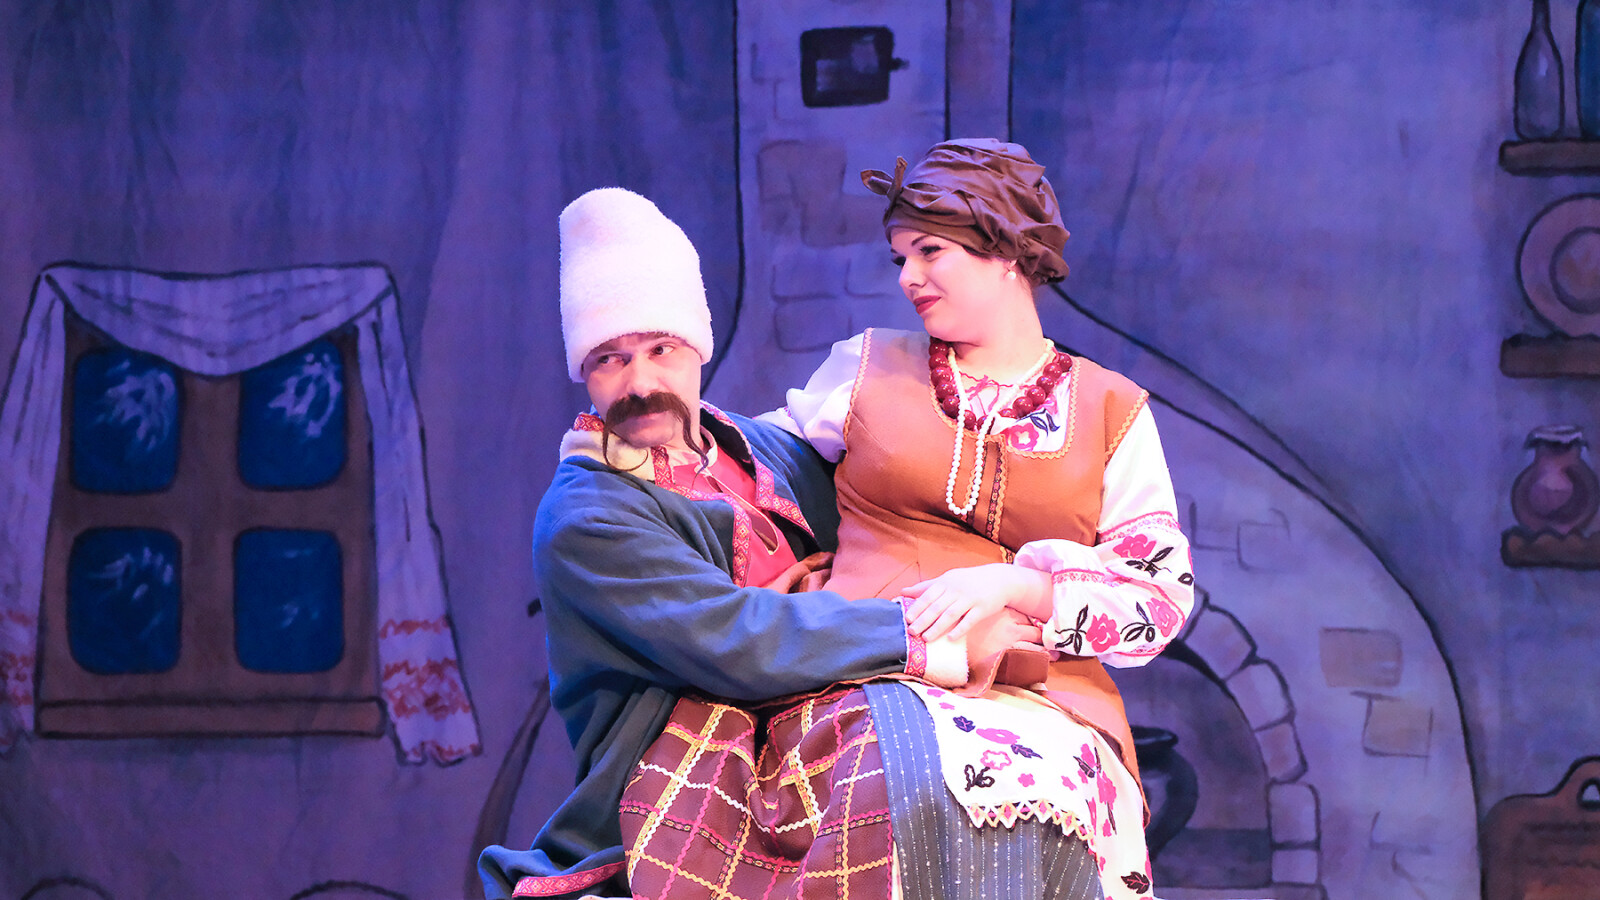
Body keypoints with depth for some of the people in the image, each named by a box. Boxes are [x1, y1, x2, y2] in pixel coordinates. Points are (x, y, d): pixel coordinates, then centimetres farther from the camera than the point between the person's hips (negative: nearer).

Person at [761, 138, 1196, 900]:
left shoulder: (1112, 411, 15)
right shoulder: (868, 366, 20)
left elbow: (1163, 598, 7)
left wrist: (1012, 585, -8)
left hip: (1038, 690, 0)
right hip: (873, 669, 0)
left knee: (1056, 784, -38)